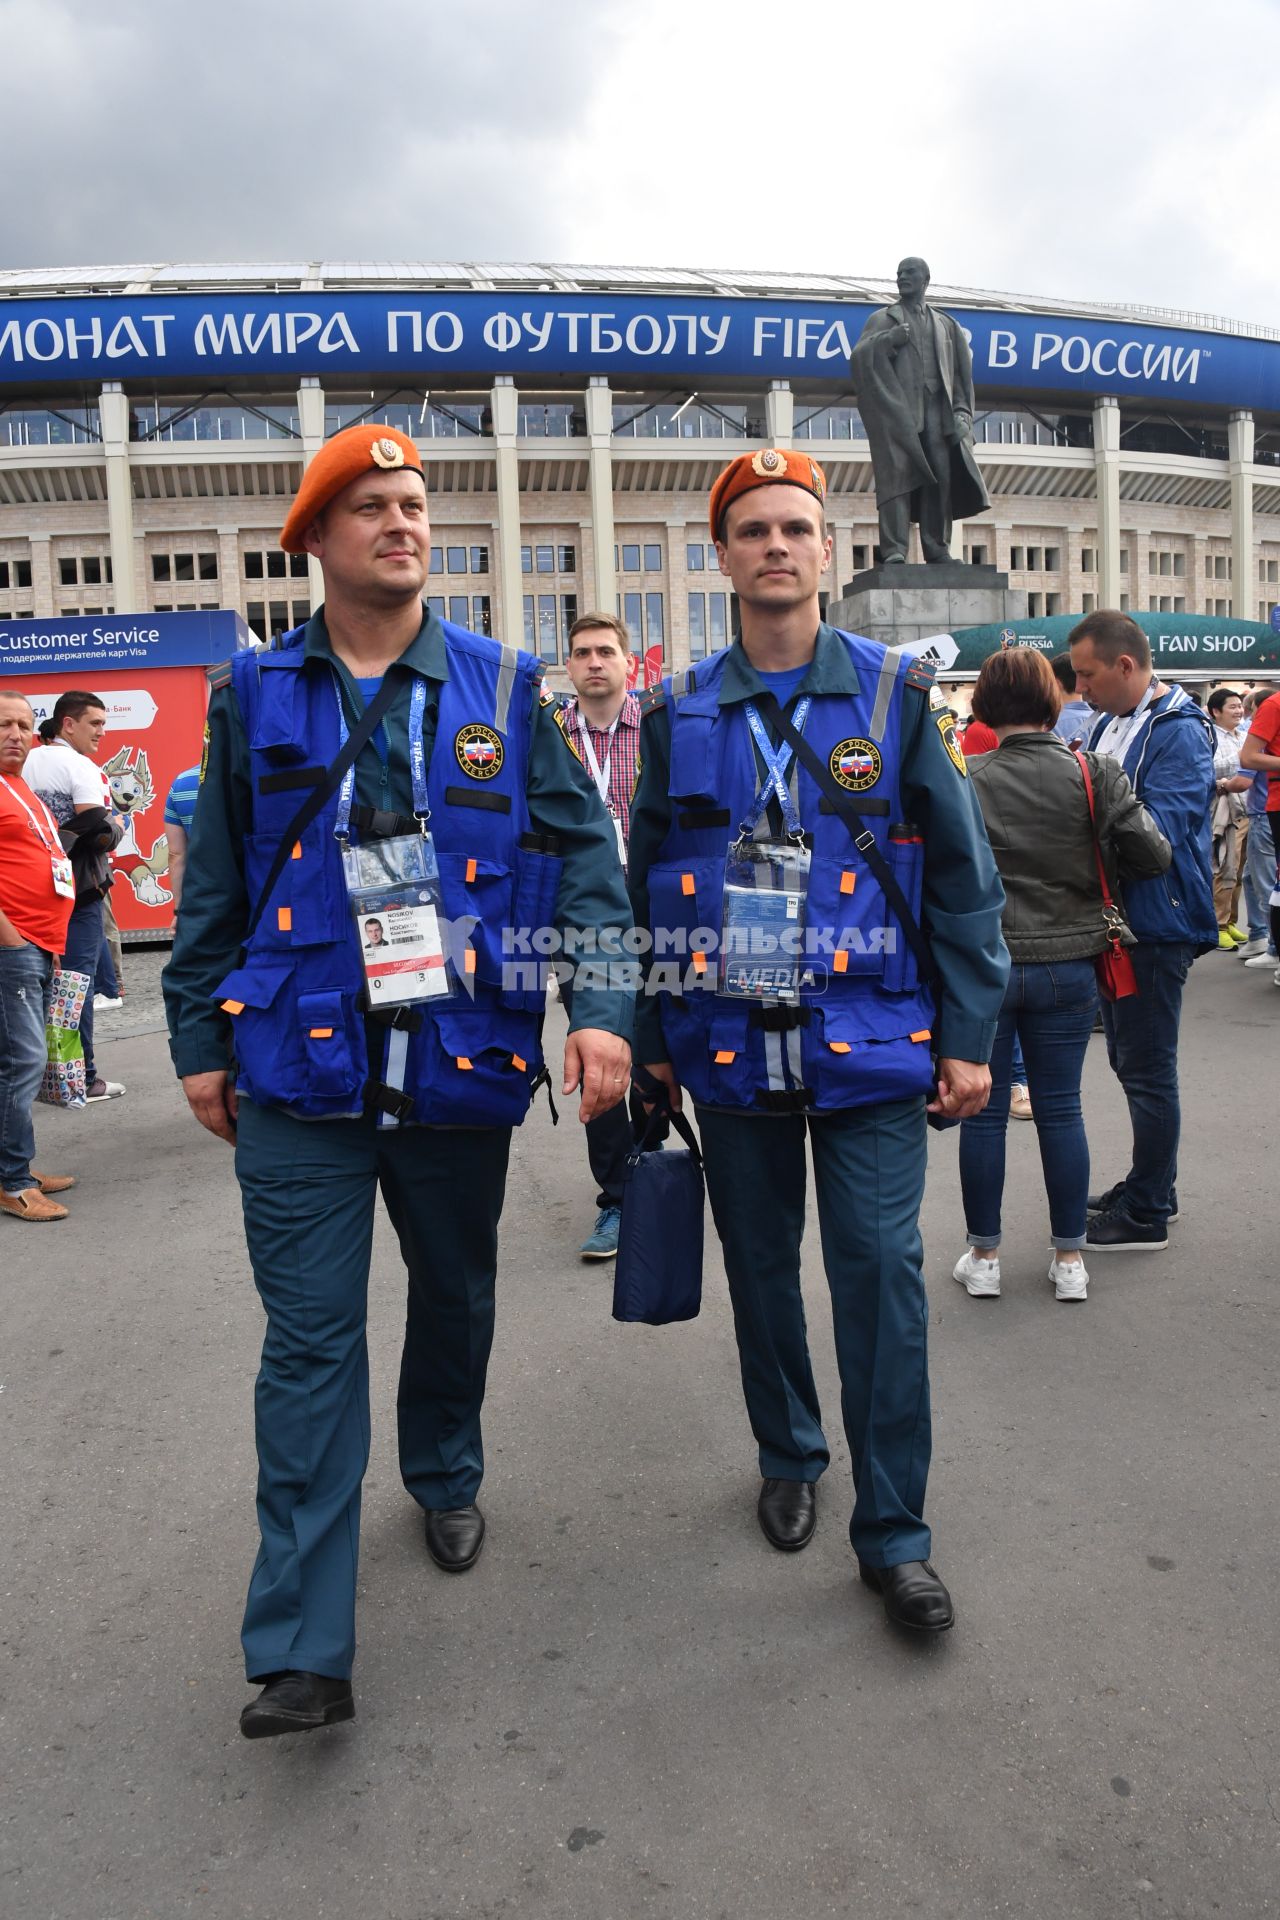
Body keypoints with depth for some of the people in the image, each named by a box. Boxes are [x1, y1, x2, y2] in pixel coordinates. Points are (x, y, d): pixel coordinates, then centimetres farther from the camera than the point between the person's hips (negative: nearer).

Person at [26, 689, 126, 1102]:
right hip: (79, 887, -7)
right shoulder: (81, 767, -13)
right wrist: (117, 826, -1)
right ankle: (81, 1079, 1)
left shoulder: (27, 764, 10)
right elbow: (100, 831, -20)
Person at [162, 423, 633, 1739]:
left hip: (464, 1064, 1)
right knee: (310, 1341, 0)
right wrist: (198, 1041, 7)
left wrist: (600, 1008, -12)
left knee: (455, 1297, 19)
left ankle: (446, 1475, 48)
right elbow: (213, 888, 8)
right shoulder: (254, 695, 5)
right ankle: (301, 1649, 9)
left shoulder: (502, 689, 3)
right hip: (299, 1073, -1)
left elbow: (580, 855, -1)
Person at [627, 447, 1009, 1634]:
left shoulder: (898, 694, 1)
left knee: (880, 1270, -3)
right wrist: (651, 1036, 7)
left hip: (872, 1043, -2)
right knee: (761, 1265, 14)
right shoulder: (678, 715, 4)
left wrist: (969, 1036, -2)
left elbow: (959, 874, 1)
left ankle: (892, 1533, 13)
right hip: (730, 1045, 2)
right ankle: (789, 1458, 38)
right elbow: (646, 887, 9)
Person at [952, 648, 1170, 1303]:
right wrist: (1127, 806, 13)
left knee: (983, 1111, 9)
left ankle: (984, 1256, 19)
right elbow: (1153, 854, -6)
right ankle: (1069, 1259, 21)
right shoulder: (1091, 775, -6)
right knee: (1061, 1111, 12)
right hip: (1068, 968, 2)